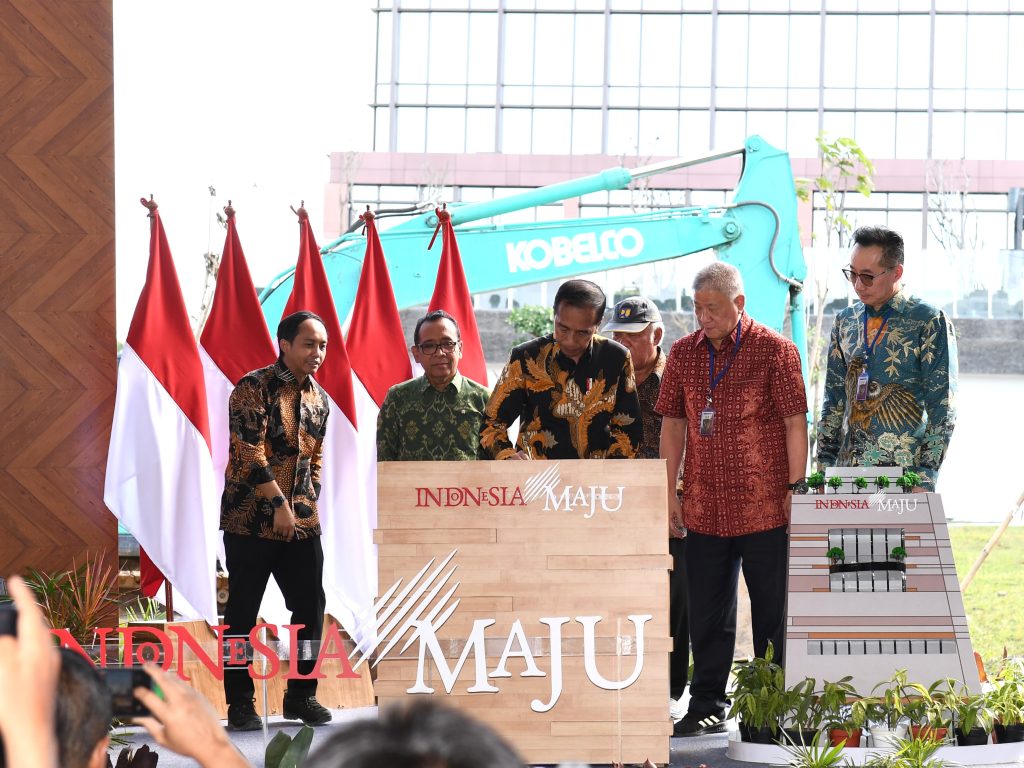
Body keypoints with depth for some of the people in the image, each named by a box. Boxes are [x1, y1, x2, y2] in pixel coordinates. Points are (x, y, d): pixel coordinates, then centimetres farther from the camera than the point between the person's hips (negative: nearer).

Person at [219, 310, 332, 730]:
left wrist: (309, 504, 9)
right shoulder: (253, 388, -10)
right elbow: (250, 452, -16)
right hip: (250, 520, -6)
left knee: (311, 608, 5)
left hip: (302, 523, 6)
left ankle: (301, 695, 17)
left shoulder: (318, 398, 11)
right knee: (242, 614, 0)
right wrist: (279, 505, -17)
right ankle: (240, 702, 7)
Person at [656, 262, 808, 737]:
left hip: (764, 506, -4)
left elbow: (795, 424, -4)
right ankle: (707, 708, 17)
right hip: (704, 509, 4)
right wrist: (670, 491, 8)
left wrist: (796, 487, -8)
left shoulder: (774, 351, -4)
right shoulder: (684, 353, 8)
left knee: (771, 610, 4)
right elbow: (673, 423, 12)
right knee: (707, 612, 9)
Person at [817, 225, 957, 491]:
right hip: (848, 467, 5)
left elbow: (942, 409, -7)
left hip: (904, 470, -5)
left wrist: (925, 478, -13)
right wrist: (825, 465, 7)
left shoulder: (930, 323, -5)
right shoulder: (845, 322, 12)